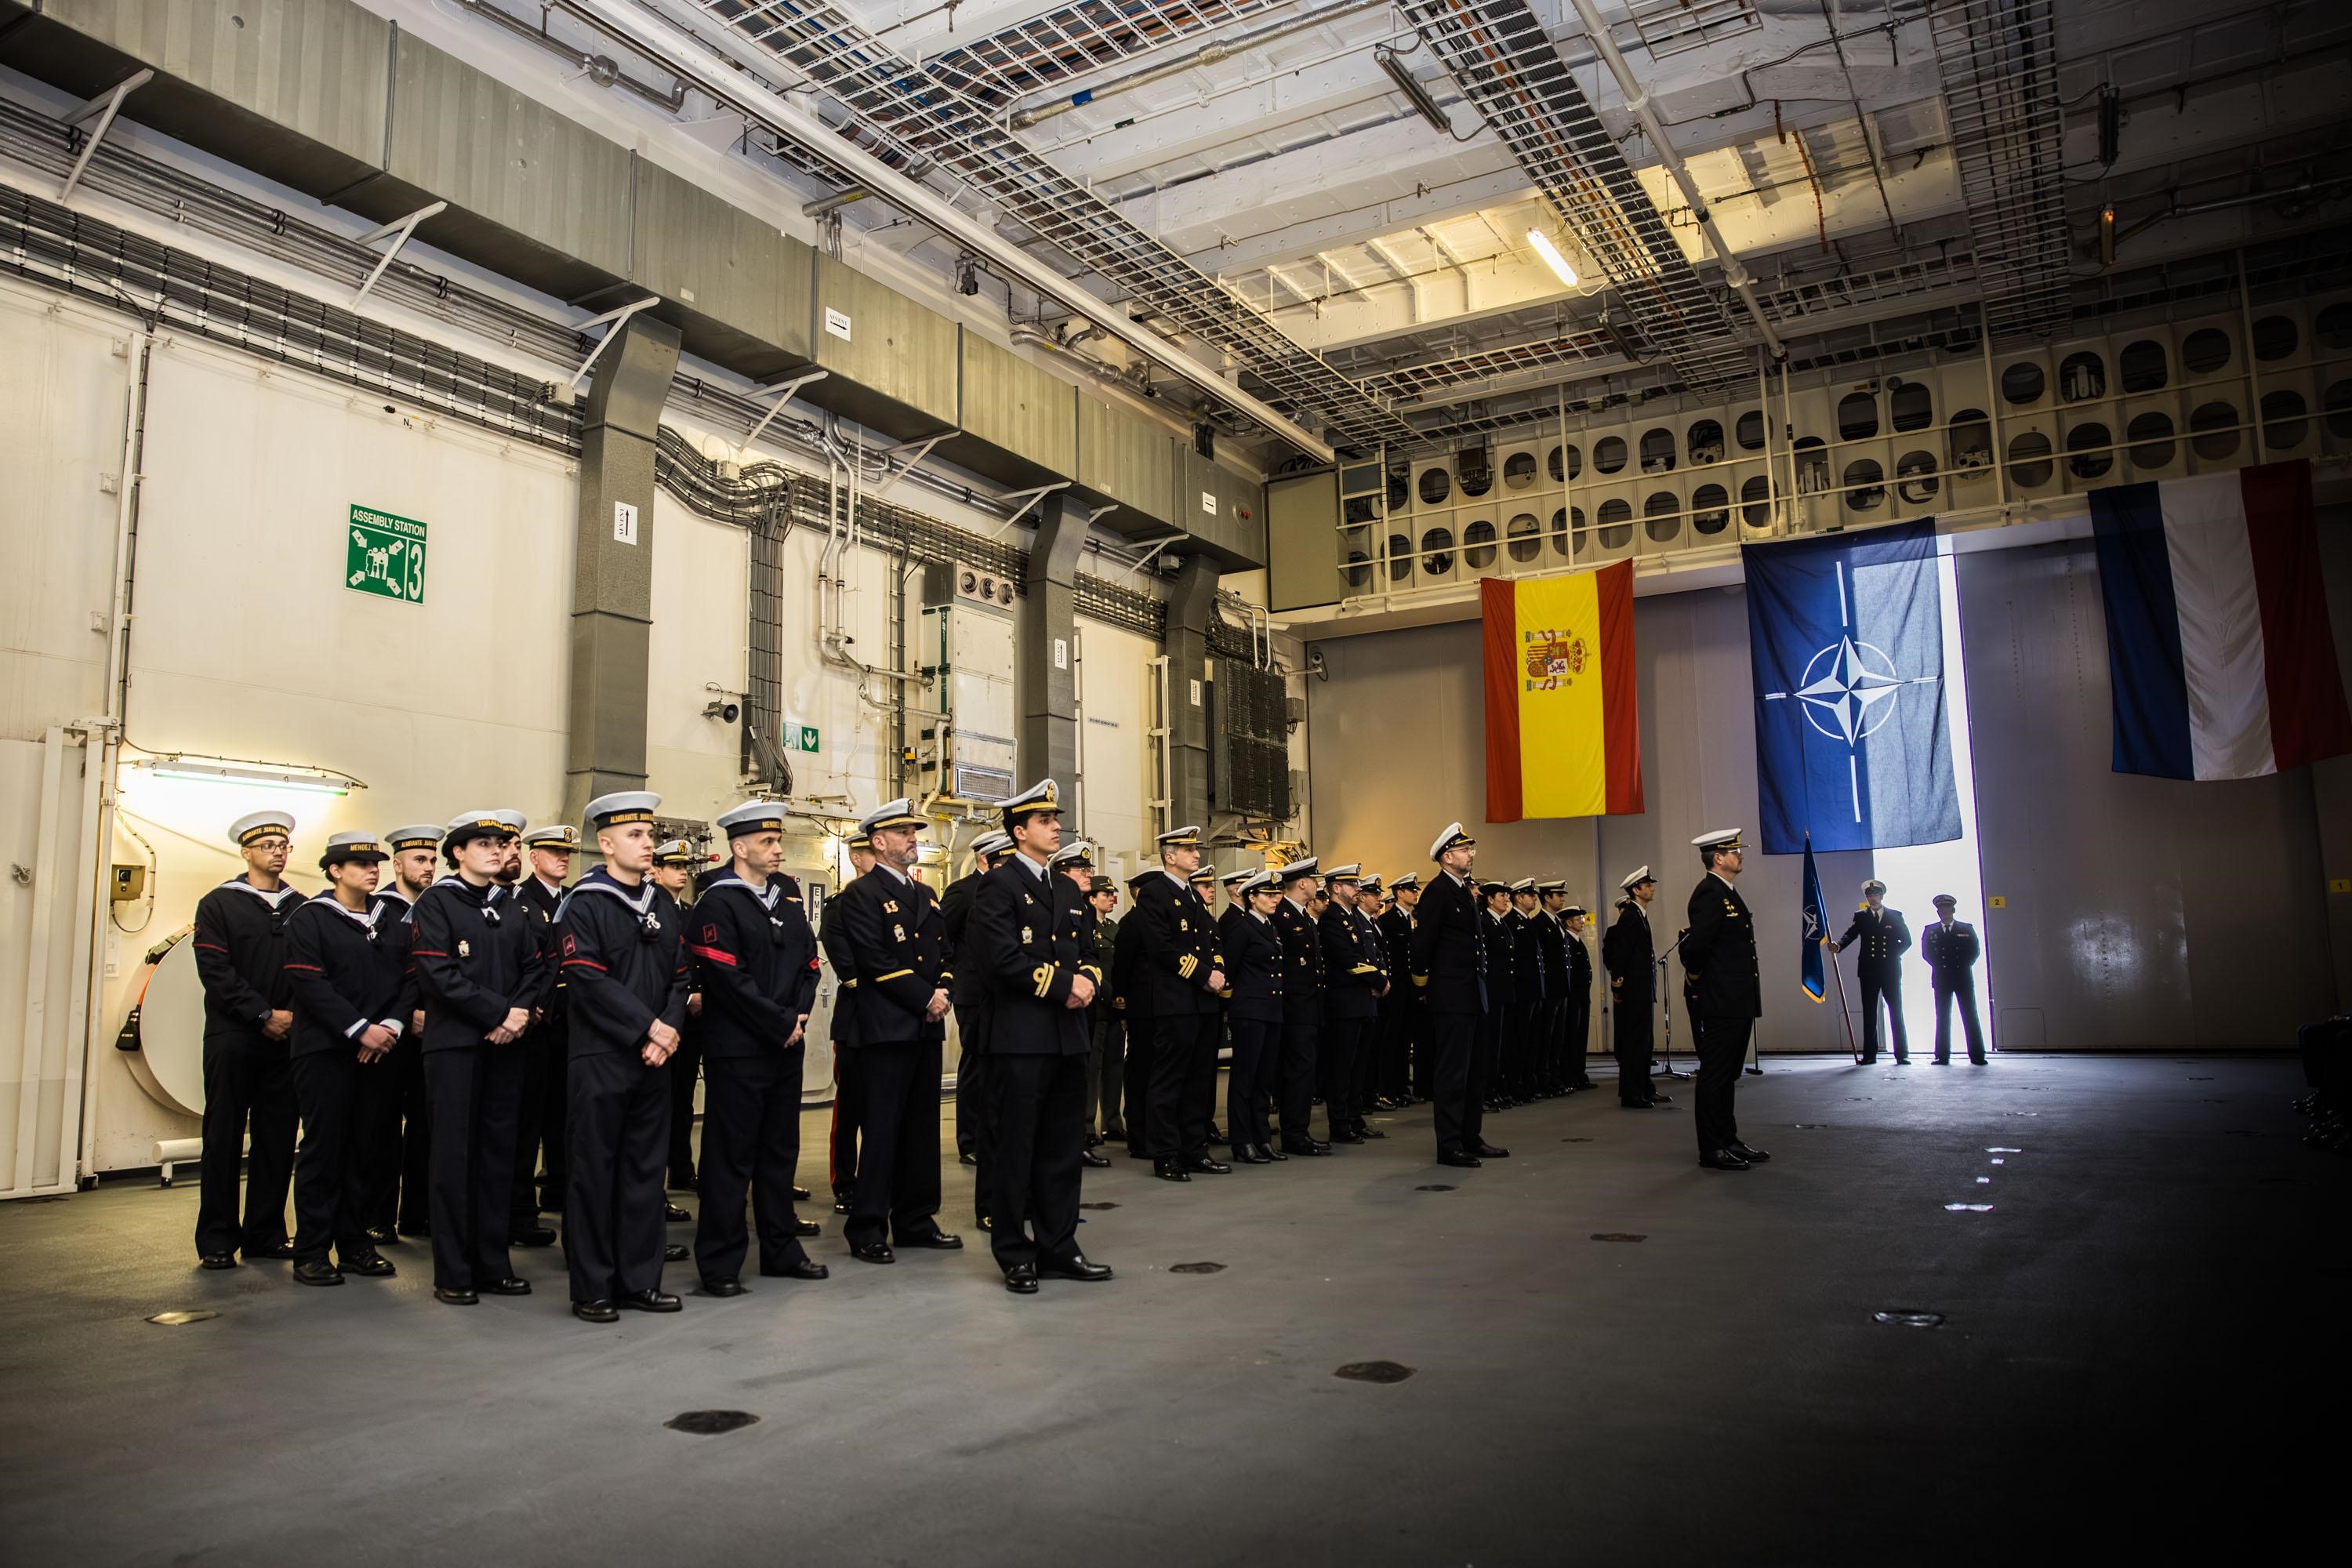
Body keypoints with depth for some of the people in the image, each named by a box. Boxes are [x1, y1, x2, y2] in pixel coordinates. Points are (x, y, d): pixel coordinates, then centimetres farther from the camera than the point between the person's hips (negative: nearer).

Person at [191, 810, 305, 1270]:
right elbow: (216, 972, -7)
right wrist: (264, 1015, -12)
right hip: (233, 1037, -3)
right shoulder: (218, 904, 2)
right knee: (224, 1137, 1)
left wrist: (293, 1014, -7)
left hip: (285, 1038, 3)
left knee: (277, 1137, 4)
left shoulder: (300, 908, 12)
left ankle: (265, 1233, 12)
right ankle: (217, 1239, 8)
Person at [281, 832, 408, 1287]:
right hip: (325, 1049, -4)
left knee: (364, 1147, 7)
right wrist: (360, 1029, -16)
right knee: (323, 1147, -2)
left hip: (379, 1050, 5)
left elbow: (409, 979, 10)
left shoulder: (391, 922, 15)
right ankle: (311, 1252, 6)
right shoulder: (309, 919, -1)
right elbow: (310, 984, -11)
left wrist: (392, 1025, -7)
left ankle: (355, 1244, 14)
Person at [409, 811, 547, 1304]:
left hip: (506, 1043, 5)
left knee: (499, 1151, 7)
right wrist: (500, 1012, -16)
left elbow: (535, 969, 10)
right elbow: (438, 974, -13)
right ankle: (452, 1274, 6)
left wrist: (521, 1014, -9)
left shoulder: (510, 909, 16)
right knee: (455, 1153, -2)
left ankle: (493, 1264, 15)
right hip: (454, 1043, -5)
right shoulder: (434, 903, -2)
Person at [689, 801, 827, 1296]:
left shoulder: (787, 895, 12)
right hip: (738, 1050, -7)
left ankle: (781, 1250, 25)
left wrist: (800, 1014, -3)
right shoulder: (717, 905, -11)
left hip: (787, 1047, 7)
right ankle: (720, 1263, 10)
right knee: (731, 1155, 0)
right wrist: (783, 1024, -13)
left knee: (780, 1149, 15)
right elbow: (731, 981, -17)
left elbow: (807, 958, 12)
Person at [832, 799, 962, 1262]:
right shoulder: (861, 894, -6)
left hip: (927, 1027, 8)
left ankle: (915, 1221, 20)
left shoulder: (927, 895, 18)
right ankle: (867, 1230, 4)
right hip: (884, 1028, -8)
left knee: (922, 1128, 11)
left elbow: (946, 951, 18)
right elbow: (877, 961, -15)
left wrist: (944, 990, -2)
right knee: (880, 1130, -4)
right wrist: (926, 999, -14)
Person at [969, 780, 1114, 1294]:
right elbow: (1004, 957, -17)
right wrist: (1063, 985, -15)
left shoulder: (1069, 889, 18)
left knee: (1064, 1148, 13)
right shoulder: (998, 884, -6)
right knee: (1015, 1148, 2)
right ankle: (1015, 1255, 12)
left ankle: (1058, 1247, 23)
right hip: (1020, 1036, -7)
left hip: (1069, 1035, 8)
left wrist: (1087, 981, -4)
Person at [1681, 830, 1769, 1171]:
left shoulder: (1727, 893, 16)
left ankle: (1728, 1141, 24)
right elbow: (1698, 944, -27)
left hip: (1737, 1002, 10)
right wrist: (1695, 977, -13)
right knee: (1714, 1076, -4)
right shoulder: (1710, 893, -16)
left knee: (1726, 1076, 16)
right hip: (1719, 1002, -10)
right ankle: (1712, 1149, 2)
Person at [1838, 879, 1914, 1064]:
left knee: (1896, 1012, -1)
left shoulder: (1895, 916, 8)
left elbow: (1907, 941, 10)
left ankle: (1902, 1054, 3)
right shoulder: (1860, 916, 8)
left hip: (1891, 970, -1)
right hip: (1869, 971, 1)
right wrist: (1839, 945, -26)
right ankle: (1870, 1054, 3)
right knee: (1869, 1013, 1)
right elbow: (1850, 935, -6)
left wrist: (1894, 955, -3)